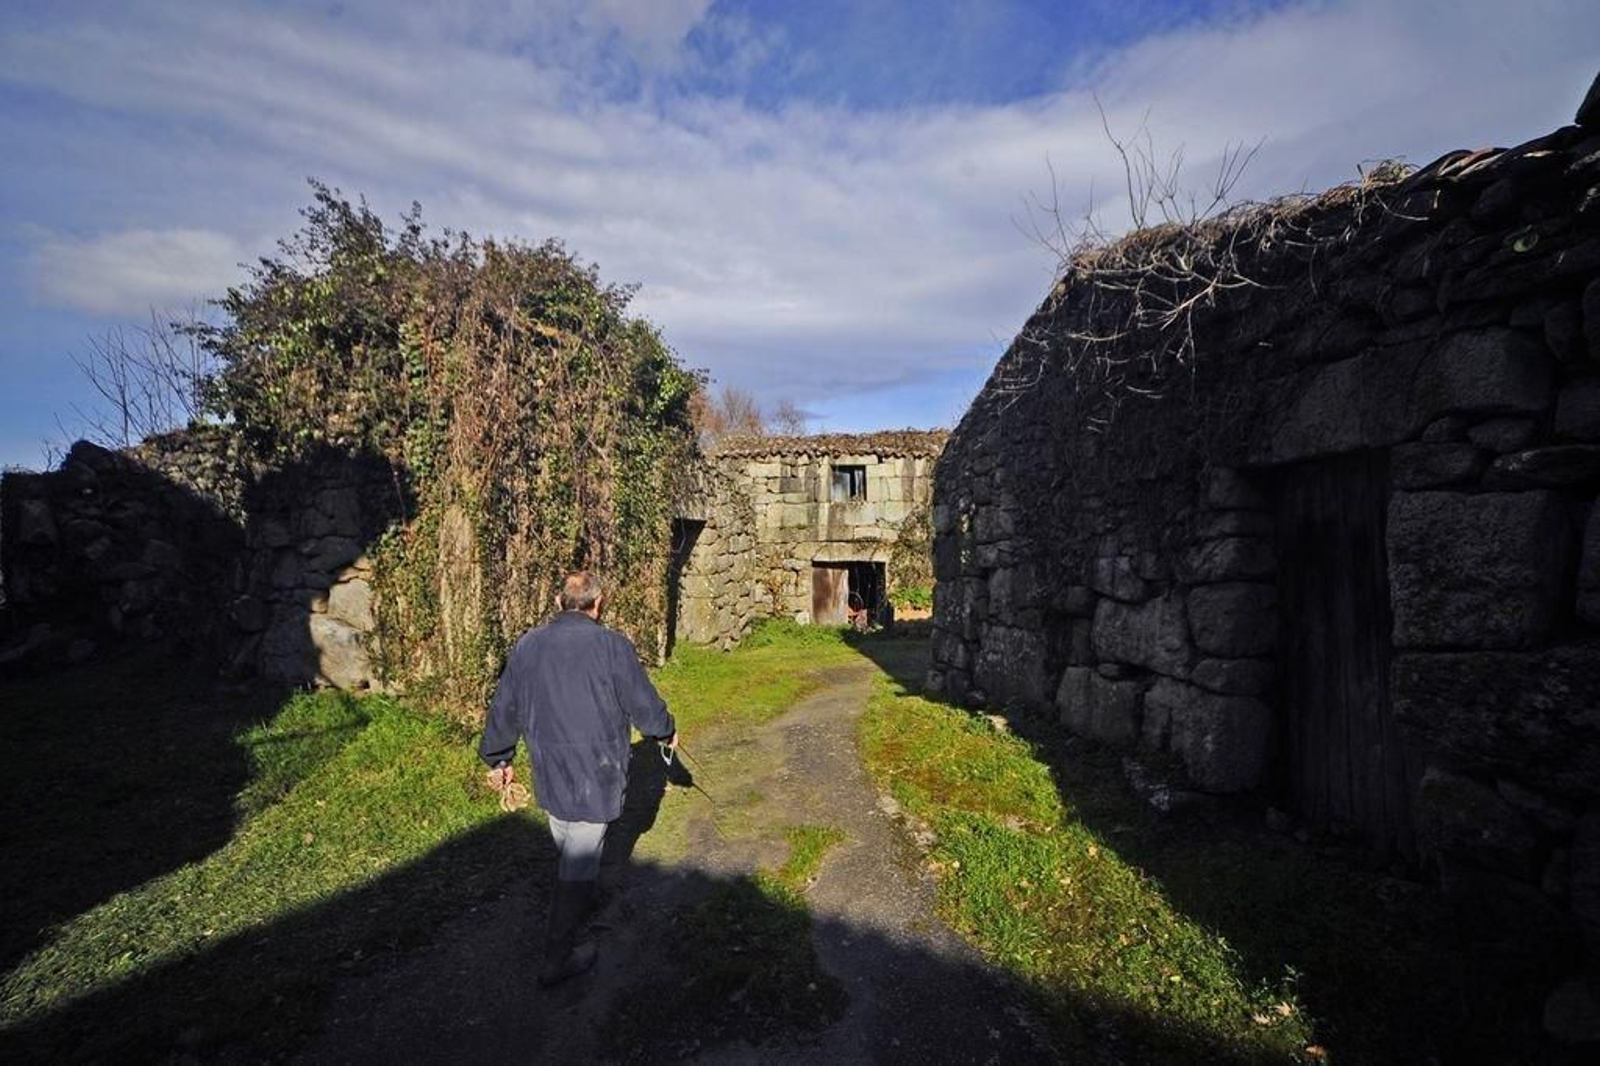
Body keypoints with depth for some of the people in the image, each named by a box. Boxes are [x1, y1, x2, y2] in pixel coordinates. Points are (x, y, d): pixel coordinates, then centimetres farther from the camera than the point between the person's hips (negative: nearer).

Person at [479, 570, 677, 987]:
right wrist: (667, 732, 12)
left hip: (548, 774, 6)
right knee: (579, 861, 6)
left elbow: (503, 709, 8)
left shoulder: (526, 646, 0)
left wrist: (498, 760, 22)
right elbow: (643, 704, -8)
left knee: (568, 849, 26)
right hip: (594, 777, -5)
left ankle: (580, 904, 49)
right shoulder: (612, 646, -17)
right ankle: (558, 959, 14)